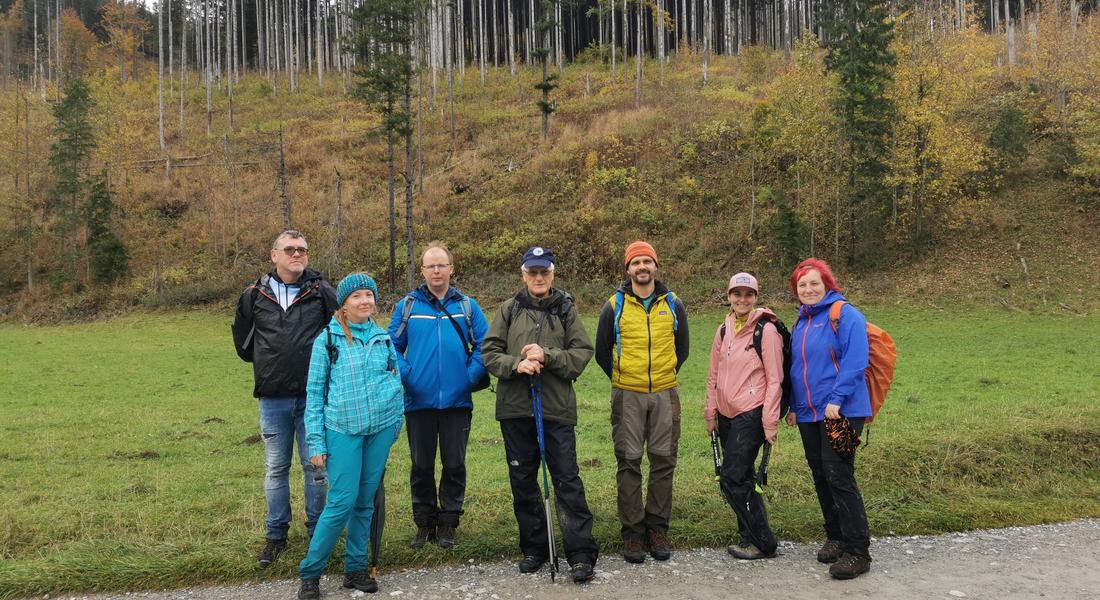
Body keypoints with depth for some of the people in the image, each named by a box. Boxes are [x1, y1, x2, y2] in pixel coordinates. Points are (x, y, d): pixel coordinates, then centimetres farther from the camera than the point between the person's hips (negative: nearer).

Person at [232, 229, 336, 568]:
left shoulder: (323, 294, -1)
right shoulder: (254, 296, 4)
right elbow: (242, 340, 19)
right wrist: (264, 362, 14)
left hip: (314, 397, -2)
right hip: (272, 399, 2)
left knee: (316, 466, 6)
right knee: (275, 469, 11)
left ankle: (318, 533, 20)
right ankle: (276, 535, 23)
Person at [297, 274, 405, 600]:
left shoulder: (383, 337, 7)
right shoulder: (327, 339, -3)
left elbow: (397, 371, 19)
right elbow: (314, 392, -2)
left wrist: (395, 417, 11)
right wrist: (315, 442, -6)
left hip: (380, 428, 4)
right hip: (342, 429, -3)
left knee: (366, 501, 8)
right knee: (342, 502, -9)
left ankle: (355, 567, 21)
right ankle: (310, 572, 6)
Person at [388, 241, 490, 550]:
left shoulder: (468, 306, 4)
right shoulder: (407, 306, 3)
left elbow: (484, 346, 3)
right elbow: (393, 346, 5)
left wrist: (470, 377, -8)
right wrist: (406, 376, -7)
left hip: (457, 401, 0)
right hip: (419, 401, 0)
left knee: (455, 464, 7)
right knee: (421, 466, 9)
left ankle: (448, 523, 22)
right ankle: (424, 523, 24)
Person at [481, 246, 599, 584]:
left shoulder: (566, 309, 5)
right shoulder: (509, 310, 7)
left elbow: (582, 353, -2)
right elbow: (489, 353, 4)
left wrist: (547, 355, -15)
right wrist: (516, 365, -14)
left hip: (557, 408, -2)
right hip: (515, 407, 2)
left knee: (567, 480, -2)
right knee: (523, 481, 11)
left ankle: (581, 554, 4)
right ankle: (534, 548, 25)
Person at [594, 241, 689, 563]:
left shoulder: (672, 304, 6)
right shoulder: (615, 305, 1)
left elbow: (682, 348, 17)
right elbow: (602, 350, 10)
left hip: (665, 394, 2)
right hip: (627, 396, -1)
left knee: (663, 461, 5)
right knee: (629, 463, 1)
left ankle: (657, 528, 17)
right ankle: (632, 533, 9)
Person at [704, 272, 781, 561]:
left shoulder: (766, 330, -8)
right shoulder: (723, 330, 10)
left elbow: (774, 380, -9)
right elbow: (714, 375, 15)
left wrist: (770, 422, -11)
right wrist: (711, 413, 12)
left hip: (751, 415, -6)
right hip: (726, 415, 6)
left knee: (733, 478, -10)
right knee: (742, 478, 12)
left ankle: (762, 543, 4)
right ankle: (750, 536, 24)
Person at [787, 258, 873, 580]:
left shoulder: (845, 315, -9)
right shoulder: (801, 322, 14)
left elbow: (855, 362, -17)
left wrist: (836, 399, -22)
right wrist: (793, 406, 18)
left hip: (840, 412, -7)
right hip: (808, 414, 8)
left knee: (839, 477, -9)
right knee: (821, 477, 12)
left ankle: (857, 551, -2)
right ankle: (835, 539, 26)